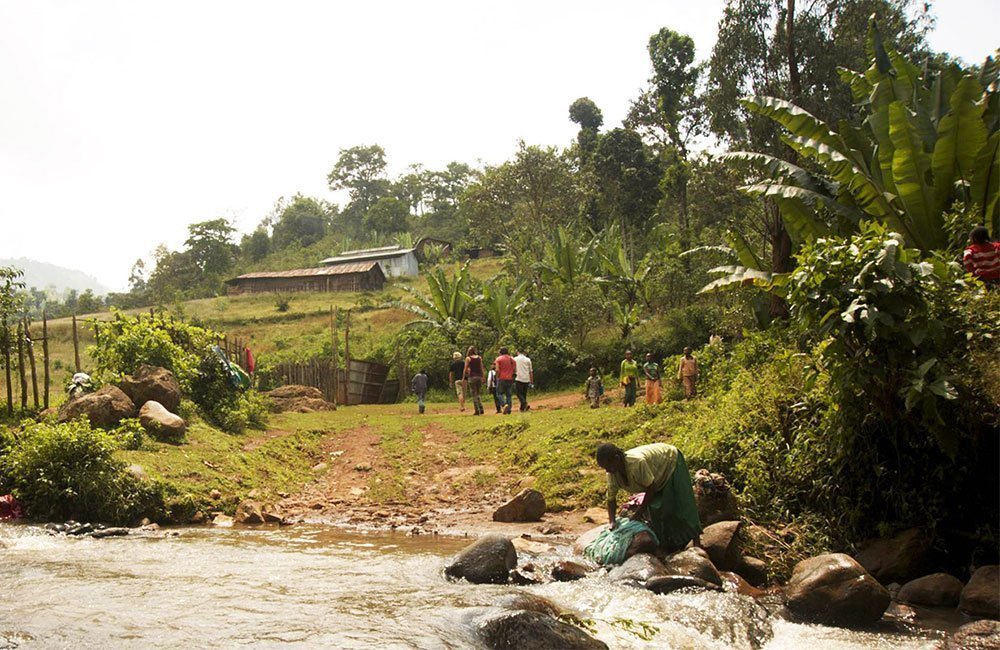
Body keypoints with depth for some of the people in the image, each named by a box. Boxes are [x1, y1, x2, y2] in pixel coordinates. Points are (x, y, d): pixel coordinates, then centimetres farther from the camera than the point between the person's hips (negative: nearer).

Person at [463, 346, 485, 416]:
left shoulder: (468, 358, -3)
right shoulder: (479, 358, 8)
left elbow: (465, 369, -4)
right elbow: (481, 368, 8)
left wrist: (463, 378, 2)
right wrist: (482, 378, 13)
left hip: (472, 377, -4)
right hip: (479, 376, 4)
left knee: (474, 395, 1)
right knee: (477, 394, 15)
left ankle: (477, 410, -3)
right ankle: (481, 409, 4)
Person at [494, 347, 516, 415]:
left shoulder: (498, 359, -2)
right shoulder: (512, 359, 9)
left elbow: (497, 370, -11)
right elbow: (515, 370, 5)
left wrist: (497, 377, 2)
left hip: (502, 379, -4)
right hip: (510, 379, 4)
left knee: (500, 393, 5)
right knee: (508, 394, 9)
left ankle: (504, 404, -20)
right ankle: (508, 410, 3)